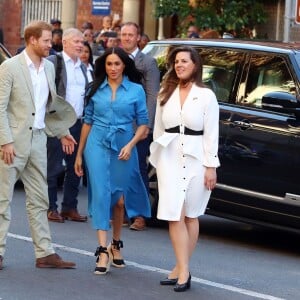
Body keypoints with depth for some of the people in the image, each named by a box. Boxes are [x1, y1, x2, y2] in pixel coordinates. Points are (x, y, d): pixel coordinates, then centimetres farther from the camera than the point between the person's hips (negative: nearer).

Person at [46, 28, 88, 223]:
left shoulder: (83, 67, 17)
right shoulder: (54, 62, -5)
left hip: (77, 124, 7)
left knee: (75, 167, 8)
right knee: (54, 168, -2)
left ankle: (70, 207, 15)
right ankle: (51, 208, 4)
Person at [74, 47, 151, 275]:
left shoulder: (136, 90, 3)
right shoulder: (96, 89, 8)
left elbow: (143, 124, 3)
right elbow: (88, 122, 12)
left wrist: (130, 145, -12)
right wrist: (79, 154, 13)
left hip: (123, 148, 0)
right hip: (98, 145, 0)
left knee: (119, 198, 7)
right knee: (101, 194, -9)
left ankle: (116, 245, 27)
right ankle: (103, 250, -13)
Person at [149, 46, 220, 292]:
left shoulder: (206, 96, -1)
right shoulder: (166, 94, 11)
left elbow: (211, 133, -3)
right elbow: (158, 128, 13)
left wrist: (211, 166, -8)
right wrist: (157, 157, 8)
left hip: (195, 158, -3)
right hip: (169, 157, 3)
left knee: (190, 215, 4)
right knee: (175, 215, -7)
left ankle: (180, 269, 10)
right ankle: (183, 271, -9)